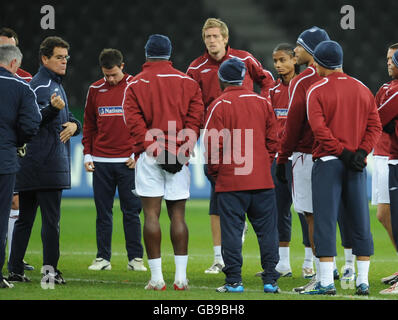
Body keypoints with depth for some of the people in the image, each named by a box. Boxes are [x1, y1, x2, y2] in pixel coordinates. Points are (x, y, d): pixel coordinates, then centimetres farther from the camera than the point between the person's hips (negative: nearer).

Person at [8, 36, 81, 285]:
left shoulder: (56, 83, 22)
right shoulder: (42, 84, -11)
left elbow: (66, 117, 22)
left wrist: (74, 124, -1)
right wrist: (52, 108, -43)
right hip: (47, 162, -10)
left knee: (25, 218, 9)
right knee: (51, 218, -8)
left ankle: (16, 270, 12)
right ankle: (50, 270, -9)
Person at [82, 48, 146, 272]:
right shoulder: (96, 90, 9)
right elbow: (89, 125, 15)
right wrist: (87, 154, 8)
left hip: (128, 161, -3)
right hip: (101, 161, 3)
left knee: (131, 211, 0)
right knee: (103, 212, 5)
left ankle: (135, 258, 4)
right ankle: (103, 258, 9)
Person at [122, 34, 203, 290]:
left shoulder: (136, 84, 3)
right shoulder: (188, 82, 8)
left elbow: (134, 120, -8)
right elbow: (195, 117, -1)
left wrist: (153, 148, -11)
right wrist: (182, 150, -6)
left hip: (149, 156, -2)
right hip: (180, 155, 2)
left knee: (151, 214, -1)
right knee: (178, 214, 5)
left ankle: (157, 277, -4)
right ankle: (181, 277, 0)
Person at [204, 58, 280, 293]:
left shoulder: (219, 106, -6)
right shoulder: (262, 103, 8)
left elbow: (214, 144, -9)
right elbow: (272, 140, 9)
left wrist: (214, 172, 5)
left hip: (230, 181, -3)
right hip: (263, 180, 4)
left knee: (232, 230, 1)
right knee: (267, 229, 7)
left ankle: (234, 280, 1)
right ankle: (270, 279, 6)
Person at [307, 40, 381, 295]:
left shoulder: (316, 91, -4)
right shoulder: (363, 90, 11)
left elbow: (319, 128, -14)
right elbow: (375, 125, 3)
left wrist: (341, 151, -13)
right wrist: (361, 152, -5)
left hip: (328, 161, -4)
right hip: (357, 165, 4)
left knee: (325, 222, -4)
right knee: (360, 223, 8)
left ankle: (327, 282, -8)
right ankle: (363, 282, 8)